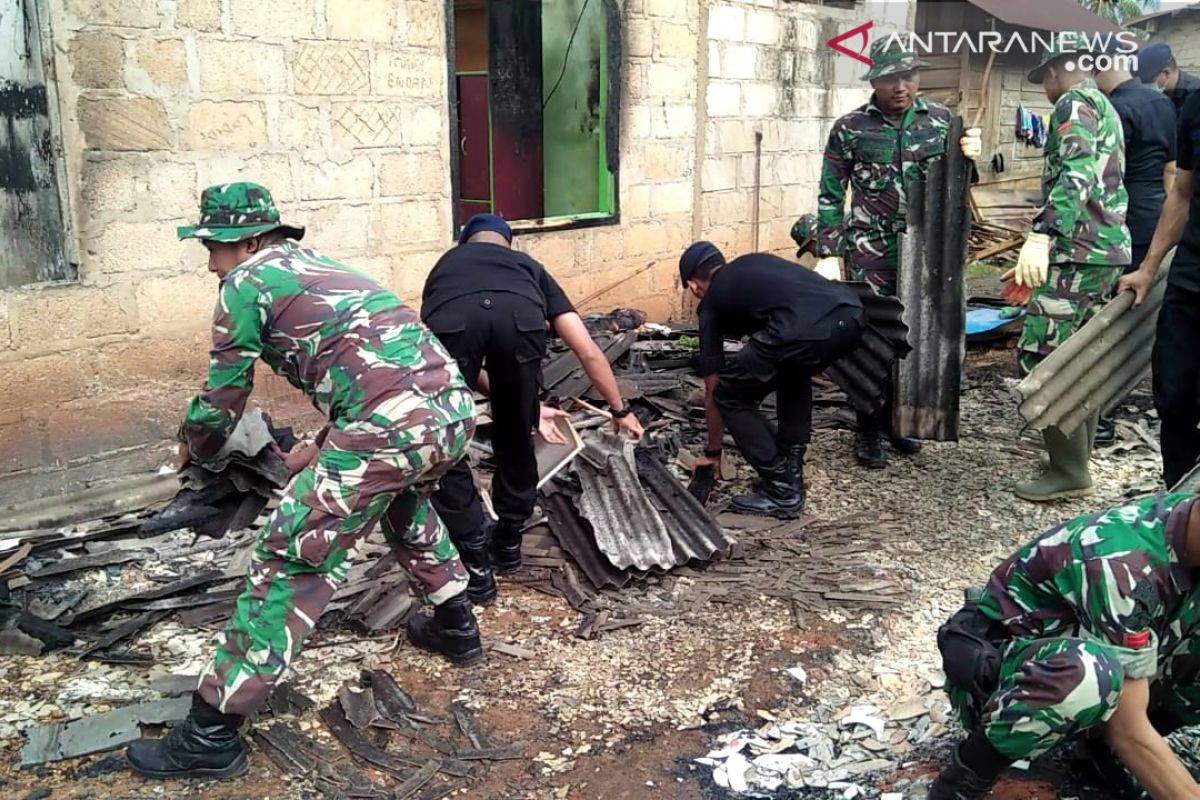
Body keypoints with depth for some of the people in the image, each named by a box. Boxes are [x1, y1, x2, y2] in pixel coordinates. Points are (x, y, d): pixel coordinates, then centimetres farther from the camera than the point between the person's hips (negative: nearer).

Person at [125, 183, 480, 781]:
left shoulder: (248, 280, 8)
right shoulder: (319, 265, 32)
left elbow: (222, 399, 13)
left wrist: (192, 450, 34)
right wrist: (322, 451, 46)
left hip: (389, 425, -8)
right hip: (453, 406, 8)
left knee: (288, 565, 0)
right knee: (402, 496, 38)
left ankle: (210, 734, 7)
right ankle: (455, 624, 45)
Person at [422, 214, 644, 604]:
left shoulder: (446, 265, 45)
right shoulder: (527, 266, 43)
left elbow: (467, 367, 45)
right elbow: (589, 352, 39)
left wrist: (531, 408, 55)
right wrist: (620, 410, 52)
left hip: (451, 321, -1)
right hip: (519, 317, 1)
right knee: (515, 441, 26)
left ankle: (476, 566, 23)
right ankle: (508, 543, 45)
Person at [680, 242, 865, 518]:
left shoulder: (712, 303, 22)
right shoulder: (754, 262, 36)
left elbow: (712, 391, 27)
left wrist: (713, 452, 40)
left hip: (802, 332, -7)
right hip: (851, 317, 7)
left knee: (729, 397, 15)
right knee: (793, 374, 37)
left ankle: (782, 492, 14)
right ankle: (792, 472, 33)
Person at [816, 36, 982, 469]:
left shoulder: (942, 119, 5)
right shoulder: (850, 128, -3)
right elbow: (830, 195, 0)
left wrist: (970, 156, -8)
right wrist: (829, 252, -5)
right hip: (871, 253, -3)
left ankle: (899, 420, 26)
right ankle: (870, 432, 9)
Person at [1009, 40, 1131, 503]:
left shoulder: (1074, 103, -8)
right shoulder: (1105, 107, 23)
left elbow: (1076, 174, -25)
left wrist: (1041, 235, -36)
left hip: (1079, 250, -10)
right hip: (1110, 247, 10)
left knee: (1041, 356, -10)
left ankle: (1068, 472, -7)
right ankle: (1077, 459, 21)